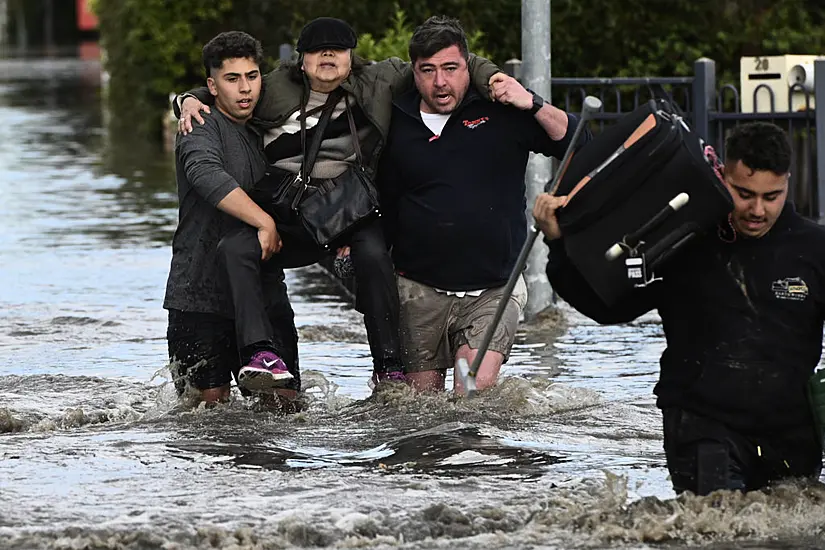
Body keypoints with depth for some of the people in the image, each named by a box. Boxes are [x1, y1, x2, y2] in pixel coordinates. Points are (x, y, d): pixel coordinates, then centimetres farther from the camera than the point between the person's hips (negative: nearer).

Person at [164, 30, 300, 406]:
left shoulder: (266, 134, 18)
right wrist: (265, 222, -34)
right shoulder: (201, 132, -6)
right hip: (201, 294, -6)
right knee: (210, 404, -5)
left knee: (284, 401, -3)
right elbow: (209, 177, -29)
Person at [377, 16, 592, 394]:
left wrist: (533, 106, -15)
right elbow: (382, 201, 17)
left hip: (495, 288, -2)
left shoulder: (502, 111, 0)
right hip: (420, 290, 2)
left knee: (477, 388, -20)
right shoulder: (396, 124, 6)